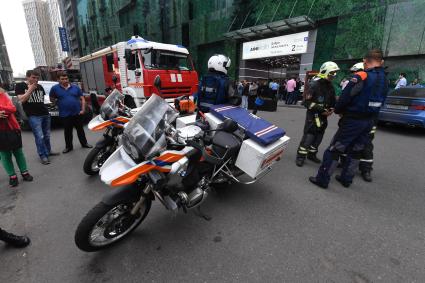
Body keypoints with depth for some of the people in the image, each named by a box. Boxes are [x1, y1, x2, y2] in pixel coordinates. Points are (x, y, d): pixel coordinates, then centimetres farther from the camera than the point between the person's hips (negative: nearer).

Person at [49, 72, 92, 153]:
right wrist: (58, 102, -1)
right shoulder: (55, 88, 1)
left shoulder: (75, 87, 4)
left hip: (77, 113, 1)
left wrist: (83, 109, -3)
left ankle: (84, 143, 24)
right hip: (65, 115, -1)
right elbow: (51, 99, 12)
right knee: (67, 131, 9)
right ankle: (68, 146, 20)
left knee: (80, 129, 12)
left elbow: (82, 99, 5)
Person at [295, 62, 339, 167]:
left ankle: (312, 154, 25)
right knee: (309, 135, -10)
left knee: (319, 136, 11)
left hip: (324, 115, 8)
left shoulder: (330, 86, 12)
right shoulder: (315, 84, -12)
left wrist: (331, 109, 1)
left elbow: (333, 101, 22)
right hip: (313, 114, -8)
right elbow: (307, 102, -18)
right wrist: (321, 109, -22)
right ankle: (301, 156, 0)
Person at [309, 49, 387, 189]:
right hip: (370, 120, 7)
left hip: (353, 120, -7)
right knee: (356, 150, 16)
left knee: (334, 149, -2)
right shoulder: (384, 80, 8)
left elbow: (345, 97, -16)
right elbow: (380, 101, 12)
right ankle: (346, 178, 27)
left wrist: (338, 110, 2)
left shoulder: (361, 77, -15)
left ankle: (322, 179, 2)